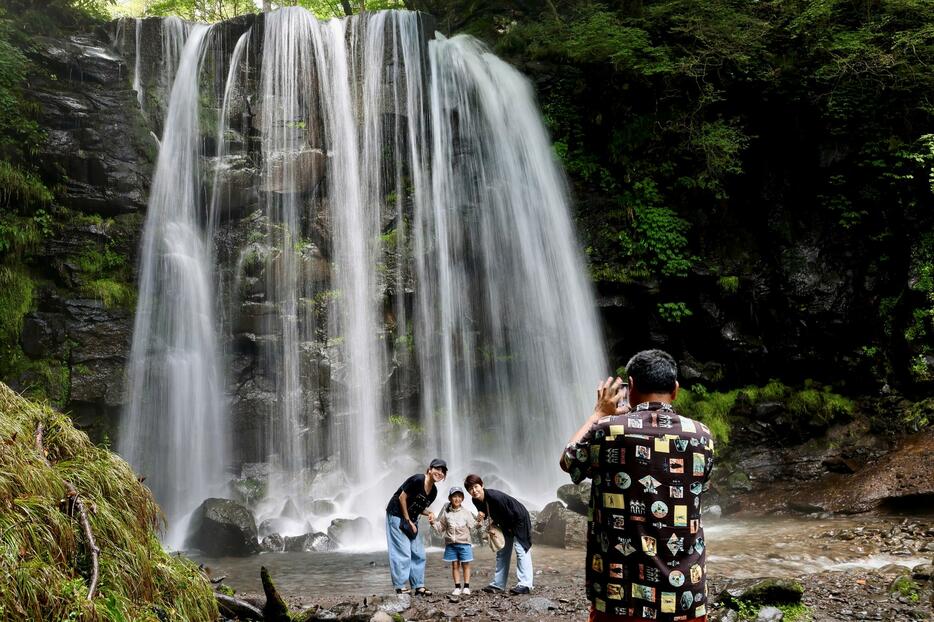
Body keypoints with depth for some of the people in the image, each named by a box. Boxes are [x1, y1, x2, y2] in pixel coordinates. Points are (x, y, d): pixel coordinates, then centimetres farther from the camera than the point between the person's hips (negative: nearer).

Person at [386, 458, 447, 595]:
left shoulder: (433, 491, 3)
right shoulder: (418, 480, -21)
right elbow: (402, 498, -18)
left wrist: (429, 513, -9)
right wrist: (408, 520, -14)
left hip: (411, 520, 9)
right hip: (397, 516, -9)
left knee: (419, 554, 7)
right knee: (403, 552, -10)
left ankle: (419, 585, 14)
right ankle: (400, 586, -3)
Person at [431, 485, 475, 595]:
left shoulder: (465, 512, 1)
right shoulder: (446, 513, 4)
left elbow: (472, 526, 1)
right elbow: (440, 527, 8)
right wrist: (433, 523, -8)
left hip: (464, 543, -1)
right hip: (451, 544, 1)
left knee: (465, 565, 3)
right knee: (455, 565, 6)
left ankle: (466, 587, 12)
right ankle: (457, 587, 13)